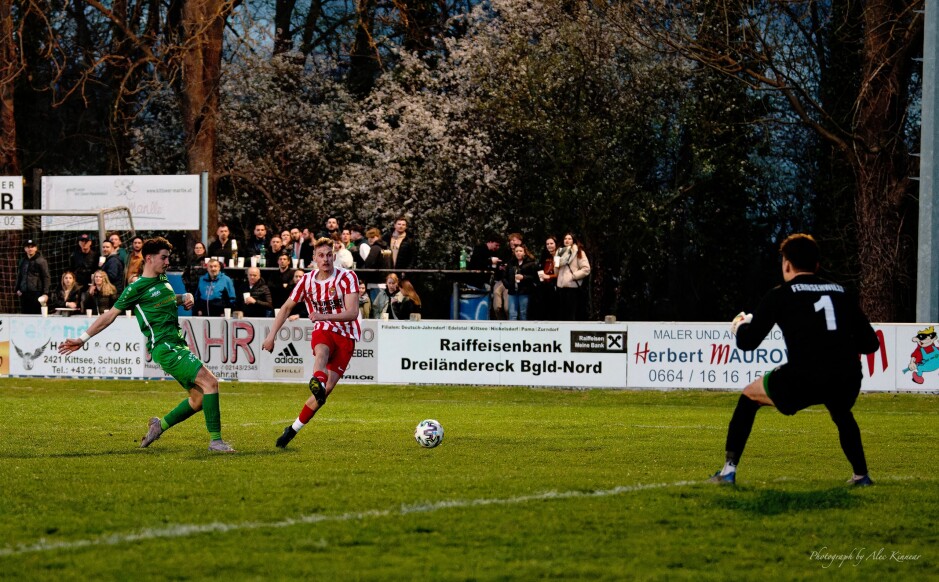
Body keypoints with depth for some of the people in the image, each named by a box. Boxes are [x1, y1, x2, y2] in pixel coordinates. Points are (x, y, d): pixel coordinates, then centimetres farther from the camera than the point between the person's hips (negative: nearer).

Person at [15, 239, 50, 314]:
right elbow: (19, 276, 25)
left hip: (36, 294, -6)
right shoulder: (22, 261, 16)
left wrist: (45, 293, -12)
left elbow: (46, 277, -5)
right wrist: (17, 289, 13)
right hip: (24, 293, 6)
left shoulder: (41, 261, -2)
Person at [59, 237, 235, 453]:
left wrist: (185, 298, 17)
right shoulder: (136, 288, -5)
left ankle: (160, 425, 21)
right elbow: (110, 315, -1)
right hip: (164, 347, -9)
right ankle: (215, 440, -20)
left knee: (199, 397, 5)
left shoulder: (162, 279, 17)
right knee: (210, 381, -20)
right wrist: (82, 339, -1)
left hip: (178, 345, 9)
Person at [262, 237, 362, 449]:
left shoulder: (347, 278, -9)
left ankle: (293, 429, -3)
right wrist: (272, 335, 7)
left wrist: (325, 316, -32)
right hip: (323, 330, 1)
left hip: (346, 335, -1)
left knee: (328, 386, -12)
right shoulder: (307, 280, 1)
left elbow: (353, 313, -18)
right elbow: (286, 307, 13)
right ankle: (317, 382, -71)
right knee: (322, 352, -38)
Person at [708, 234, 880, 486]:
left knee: (749, 396, 22)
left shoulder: (780, 295, 9)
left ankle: (729, 470, 15)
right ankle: (861, 475, 31)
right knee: (842, 413, 40)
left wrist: (739, 326, 34)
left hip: (803, 380, -4)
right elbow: (870, 343, 20)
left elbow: (746, 342, 10)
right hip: (848, 380, 4)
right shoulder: (841, 293, 19)